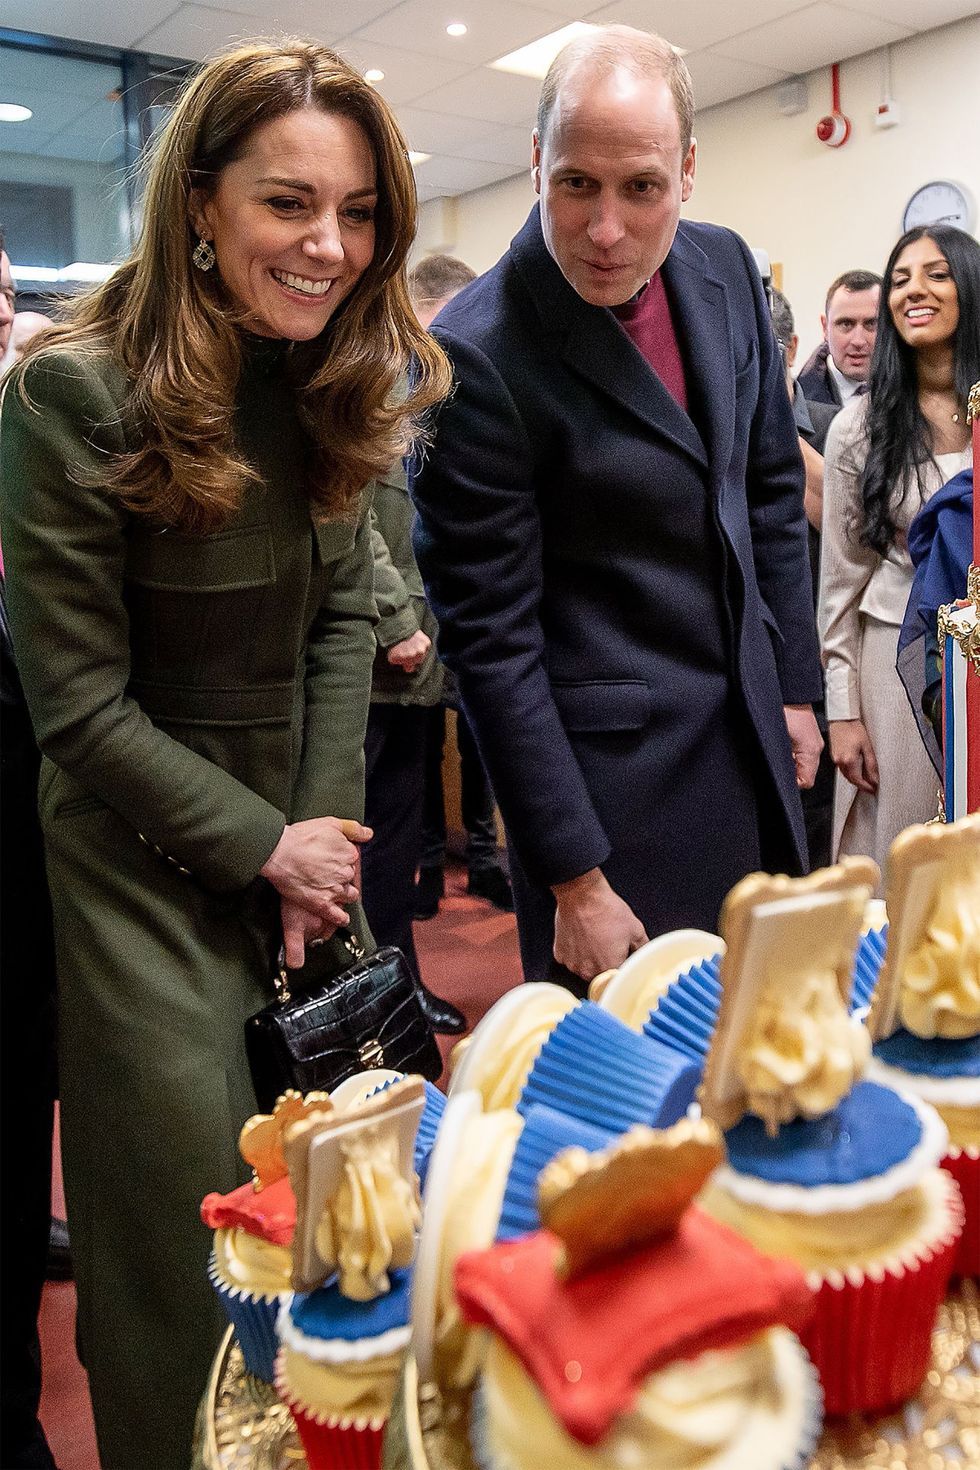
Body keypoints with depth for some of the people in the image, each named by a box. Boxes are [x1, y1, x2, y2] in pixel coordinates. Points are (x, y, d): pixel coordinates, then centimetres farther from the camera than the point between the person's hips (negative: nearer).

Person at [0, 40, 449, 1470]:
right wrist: (264, 846, -13)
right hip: (148, 852, -5)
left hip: (303, 828, 6)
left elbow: (342, 615, 5)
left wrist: (328, 822, -6)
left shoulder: (334, 380, 1)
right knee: (193, 1213, 6)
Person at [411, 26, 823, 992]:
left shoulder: (725, 269, 0)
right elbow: (489, 637, -19)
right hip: (607, 761, -6)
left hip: (748, 727, 6)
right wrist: (574, 880, -15)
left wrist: (796, 683, 11)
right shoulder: (477, 356, -20)